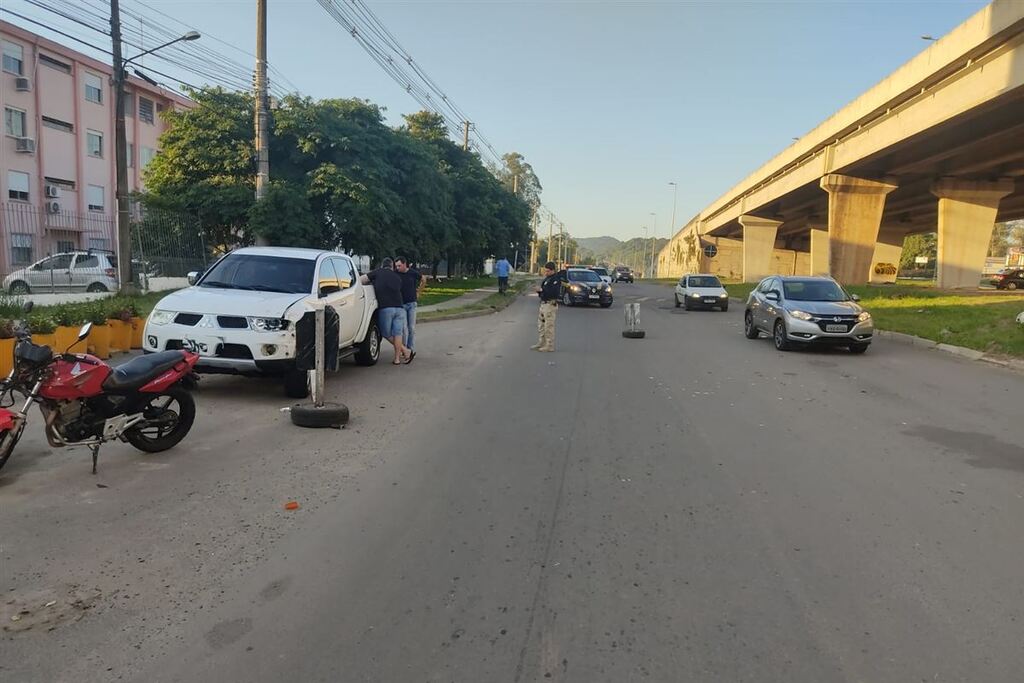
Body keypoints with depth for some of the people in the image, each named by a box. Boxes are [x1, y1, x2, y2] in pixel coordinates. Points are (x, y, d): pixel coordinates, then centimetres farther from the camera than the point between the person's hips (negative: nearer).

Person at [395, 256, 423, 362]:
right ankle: (405, 349, 1)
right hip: (401, 304, -1)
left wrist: (418, 292, 15)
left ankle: (411, 349, 9)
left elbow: (423, 280, 15)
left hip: (412, 303, 1)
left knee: (412, 328, 3)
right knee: (403, 328, -7)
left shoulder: (413, 273, -4)